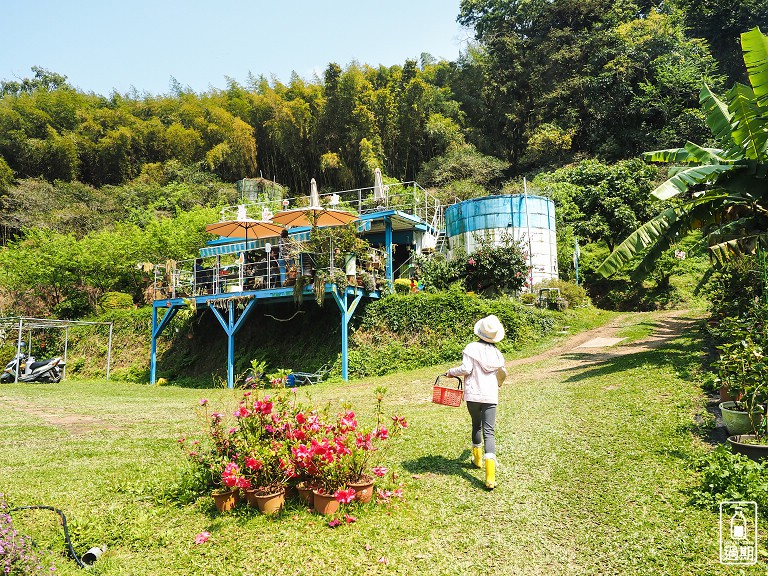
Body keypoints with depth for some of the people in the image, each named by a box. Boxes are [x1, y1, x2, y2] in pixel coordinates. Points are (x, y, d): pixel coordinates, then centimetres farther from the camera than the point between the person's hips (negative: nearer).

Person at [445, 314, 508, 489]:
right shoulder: (496, 353, 6)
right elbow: (502, 373, 21)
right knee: (489, 432, -2)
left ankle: (477, 459, 40)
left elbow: (466, 369, -14)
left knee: (476, 426, 23)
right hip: (491, 396, 1)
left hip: (473, 395, -1)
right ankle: (490, 476, -13)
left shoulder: (472, 347, -6)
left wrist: (451, 372, 5)